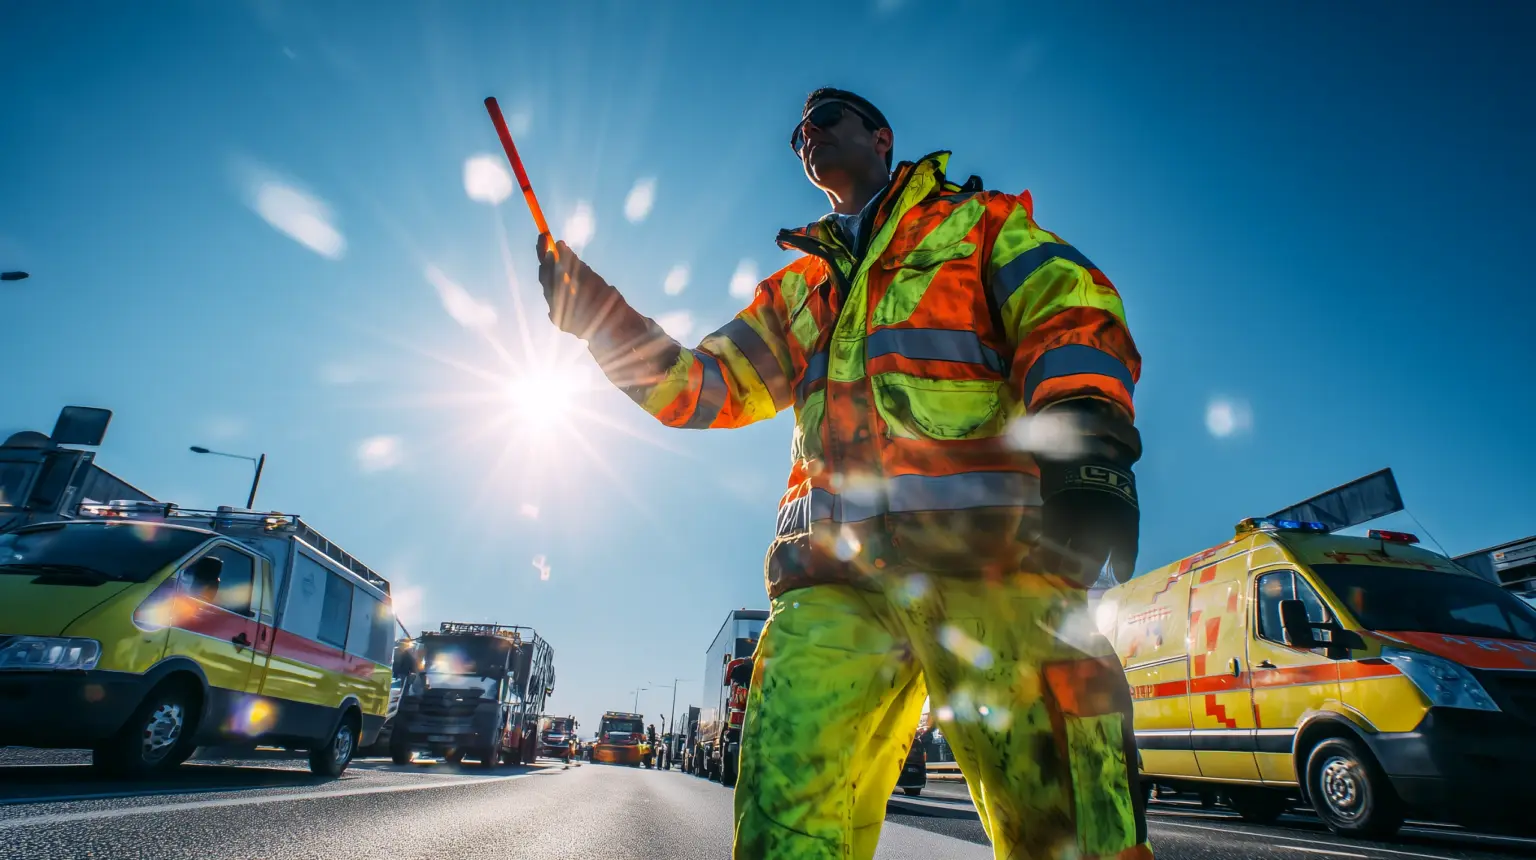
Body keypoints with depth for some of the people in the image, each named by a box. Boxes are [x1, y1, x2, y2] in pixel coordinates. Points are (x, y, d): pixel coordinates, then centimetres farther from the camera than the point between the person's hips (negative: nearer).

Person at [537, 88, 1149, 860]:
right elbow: (706, 384, 26)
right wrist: (601, 320, 12)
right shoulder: (798, 287, 32)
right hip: (836, 566, 3)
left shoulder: (983, 224, 20)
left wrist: (1086, 435, -18)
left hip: (984, 539, -3)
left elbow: (1068, 306, 3)